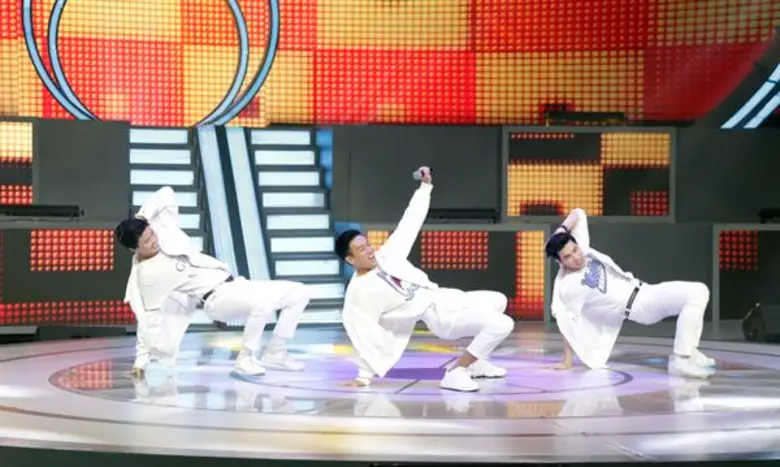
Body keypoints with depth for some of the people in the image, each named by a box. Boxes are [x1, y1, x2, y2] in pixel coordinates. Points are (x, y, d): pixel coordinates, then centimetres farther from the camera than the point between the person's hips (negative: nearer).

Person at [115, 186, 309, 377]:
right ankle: (246, 358, -19)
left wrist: (143, 215, -2)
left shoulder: (164, 229, 2)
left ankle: (275, 353, 9)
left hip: (235, 284, 8)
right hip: (218, 299, -8)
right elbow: (148, 319, -5)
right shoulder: (146, 274, -12)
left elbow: (167, 193, 11)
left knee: (299, 293, 0)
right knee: (263, 302, -37)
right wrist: (142, 358, -3)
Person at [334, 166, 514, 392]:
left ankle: (474, 362, 29)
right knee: (502, 324, -24)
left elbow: (410, 221, 10)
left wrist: (425, 186, 8)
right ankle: (455, 373, -20)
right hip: (440, 317, -9)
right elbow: (364, 337, -16)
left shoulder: (387, 254, 2)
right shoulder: (358, 292, -17)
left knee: (498, 301, 29)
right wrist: (365, 375, -16)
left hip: (444, 298, 9)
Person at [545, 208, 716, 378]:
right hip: (637, 306, -8)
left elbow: (579, 213, 9)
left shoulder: (583, 250, 0)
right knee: (695, 294, -22)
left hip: (643, 291, 8)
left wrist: (562, 230, -7)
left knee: (699, 292, 6)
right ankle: (681, 361, -24)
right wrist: (567, 361, -7)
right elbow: (568, 327, -10)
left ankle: (688, 352, 10)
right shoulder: (567, 287, -17)